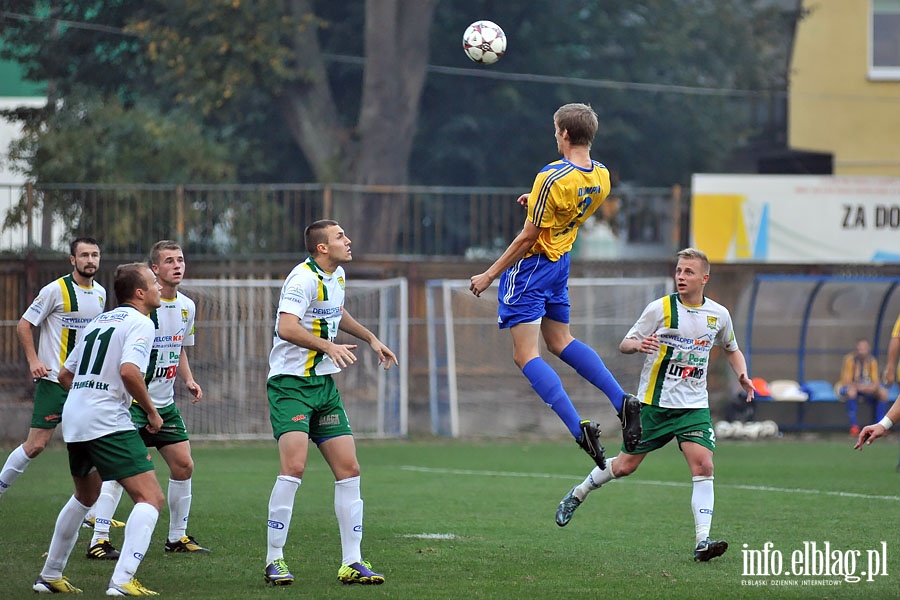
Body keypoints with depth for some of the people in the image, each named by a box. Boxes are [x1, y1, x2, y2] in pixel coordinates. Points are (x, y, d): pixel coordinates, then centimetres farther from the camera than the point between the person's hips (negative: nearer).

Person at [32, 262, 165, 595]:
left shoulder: (98, 321, 21)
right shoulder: (140, 323, -4)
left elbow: (64, 375, 24)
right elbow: (129, 371, -21)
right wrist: (151, 412, -9)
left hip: (74, 419, 9)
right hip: (108, 422, -9)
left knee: (85, 497, 30)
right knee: (151, 497, -11)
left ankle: (50, 575, 34)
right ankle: (122, 580, -26)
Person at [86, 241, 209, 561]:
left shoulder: (186, 306, 9)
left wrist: (188, 379, 8)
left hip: (165, 402, 8)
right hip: (131, 400, -8)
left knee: (183, 465, 7)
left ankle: (177, 536, 21)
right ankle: (99, 539, -15)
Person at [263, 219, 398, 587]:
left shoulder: (336, 275, 12)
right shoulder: (304, 278, -16)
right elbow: (286, 327, -31)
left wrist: (371, 339, 31)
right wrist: (328, 346, -40)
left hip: (323, 384, 9)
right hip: (290, 383, -9)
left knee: (349, 469, 2)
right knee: (294, 466, -21)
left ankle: (351, 563, 6)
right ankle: (274, 560, -13)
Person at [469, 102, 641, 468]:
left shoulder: (552, 179, -24)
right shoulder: (601, 177, -1)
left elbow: (528, 237, -19)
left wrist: (490, 274, -11)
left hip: (531, 265, -8)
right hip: (560, 263, 8)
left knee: (525, 355, -6)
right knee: (561, 342, 23)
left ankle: (579, 428, -18)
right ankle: (623, 402, 10)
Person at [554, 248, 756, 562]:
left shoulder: (718, 315, 4)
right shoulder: (660, 309, -6)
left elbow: (732, 350, 22)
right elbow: (624, 344, -2)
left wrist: (742, 376, 2)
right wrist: (636, 345, -26)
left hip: (694, 406, 2)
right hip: (655, 403, -2)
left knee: (703, 465, -17)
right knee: (625, 466, 5)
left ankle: (703, 542, -19)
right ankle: (577, 494, 32)